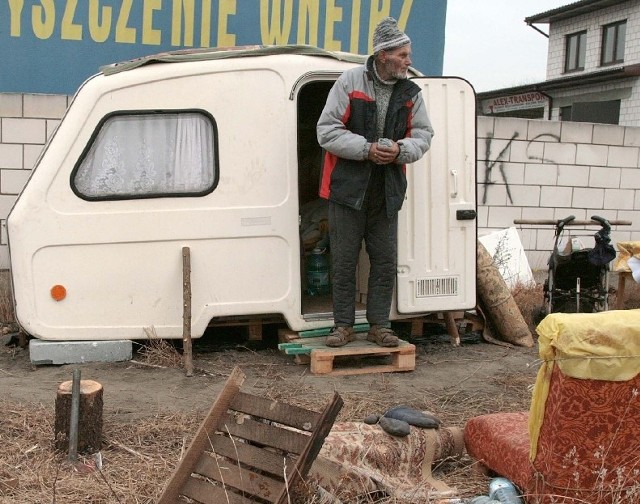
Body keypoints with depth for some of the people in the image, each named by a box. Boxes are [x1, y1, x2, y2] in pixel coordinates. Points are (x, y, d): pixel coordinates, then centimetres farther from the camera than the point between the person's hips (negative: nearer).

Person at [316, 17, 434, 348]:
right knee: (344, 261, 4)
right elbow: (326, 130, -10)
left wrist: (401, 150, -13)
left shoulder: (411, 93, 4)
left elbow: (423, 134, 9)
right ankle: (343, 325, 17)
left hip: (387, 193, 4)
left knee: (385, 262, 7)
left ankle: (379, 325, 19)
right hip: (348, 188, -3)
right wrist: (366, 148, -19)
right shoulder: (349, 82, -8)